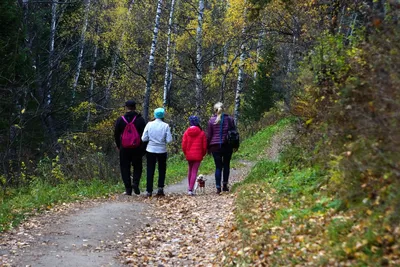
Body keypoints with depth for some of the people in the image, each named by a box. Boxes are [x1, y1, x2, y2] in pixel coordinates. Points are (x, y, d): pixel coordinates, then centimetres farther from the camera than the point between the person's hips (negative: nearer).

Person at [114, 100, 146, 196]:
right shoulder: (140, 119, -4)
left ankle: (128, 189, 3)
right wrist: (143, 148, 3)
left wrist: (119, 146, 16)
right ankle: (135, 183, -9)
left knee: (125, 168, 7)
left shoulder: (120, 120, -1)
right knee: (137, 166, 14)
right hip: (137, 148, 0)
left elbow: (116, 134, 4)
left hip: (124, 148, 0)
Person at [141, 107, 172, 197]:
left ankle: (149, 191, 6)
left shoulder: (149, 124, -6)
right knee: (162, 170, 15)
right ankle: (160, 188, 3)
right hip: (162, 150, -1)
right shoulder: (165, 126, -9)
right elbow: (169, 140, -11)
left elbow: (144, 138, -5)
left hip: (151, 150, 1)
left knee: (150, 170, 7)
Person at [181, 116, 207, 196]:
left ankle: (190, 187, 23)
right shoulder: (201, 133, -5)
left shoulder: (186, 132, -3)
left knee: (190, 170, 20)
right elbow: (204, 146, -3)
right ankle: (190, 190, -8)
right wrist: (203, 154, 13)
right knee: (194, 171, 0)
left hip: (189, 155, 2)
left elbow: (183, 145, -3)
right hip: (198, 155, -2)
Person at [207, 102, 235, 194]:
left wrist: (208, 147, 11)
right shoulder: (229, 119, 3)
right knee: (226, 165, 13)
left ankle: (218, 187, -3)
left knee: (218, 167, 2)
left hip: (215, 146, 0)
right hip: (227, 146, 1)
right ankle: (225, 185, 9)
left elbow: (209, 135, 3)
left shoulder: (211, 120, 0)